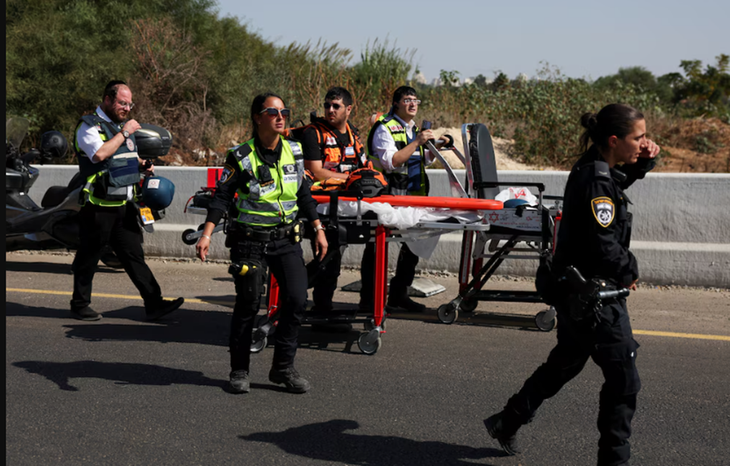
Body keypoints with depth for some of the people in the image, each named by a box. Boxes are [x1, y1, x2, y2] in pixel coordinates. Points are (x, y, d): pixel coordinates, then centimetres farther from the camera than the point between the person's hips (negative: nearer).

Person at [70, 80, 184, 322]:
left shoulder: (121, 125, 18)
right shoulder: (90, 125, -9)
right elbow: (99, 154, -27)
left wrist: (143, 165, 11)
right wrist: (124, 133, -20)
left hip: (124, 205, 7)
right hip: (99, 207, -7)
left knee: (134, 255, 4)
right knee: (89, 257, 4)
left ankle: (154, 304, 1)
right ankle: (80, 304, 17)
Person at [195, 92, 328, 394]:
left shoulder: (294, 152, 5)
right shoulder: (241, 157, -8)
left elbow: (303, 194, 15)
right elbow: (222, 197, -6)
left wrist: (318, 229, 14)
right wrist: (207, 234, -16)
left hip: (286, 238, 4)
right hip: (250, 241, -4)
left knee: (297, 298, -7)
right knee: (248, 304, 0)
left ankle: (283, 367, 7)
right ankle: (239, 370, 16)